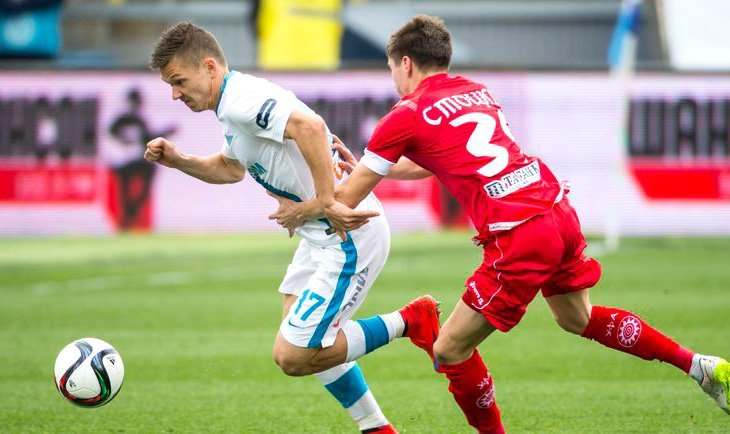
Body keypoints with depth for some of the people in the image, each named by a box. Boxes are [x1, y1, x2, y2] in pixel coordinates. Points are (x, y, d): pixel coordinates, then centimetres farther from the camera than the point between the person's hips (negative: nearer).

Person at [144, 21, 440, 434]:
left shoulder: (242, 100, -21)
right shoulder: (233, 105, 12)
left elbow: (309, 125, -38)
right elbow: (232, 168, 31)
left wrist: (326, 202, -35)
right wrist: (177, 160, 16)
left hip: (349, 238, -11)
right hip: (321, 235, 11)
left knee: (293, 357, -10)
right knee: (307, 342, 22)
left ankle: (409, 322, 1)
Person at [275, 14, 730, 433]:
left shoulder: (407, 116, 0)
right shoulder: (476, 91, 20)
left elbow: (343, 203, 2)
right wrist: (373, 167, 37)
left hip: (518, 238, -8)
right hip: (560, 212, 8)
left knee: (450, 351, 4)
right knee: (578, 318, 32)